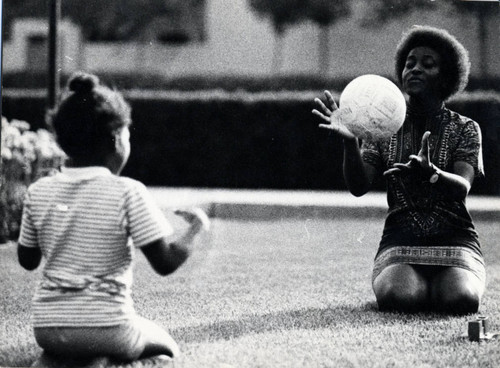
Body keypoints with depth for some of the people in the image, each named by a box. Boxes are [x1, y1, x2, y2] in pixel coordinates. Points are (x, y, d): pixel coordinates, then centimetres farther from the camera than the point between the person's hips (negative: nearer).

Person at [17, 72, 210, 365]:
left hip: (48, 328, 5)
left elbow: (28, 260, 12)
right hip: (107, 329, -4)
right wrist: (195, 229, 7)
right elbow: (165, 263, -11)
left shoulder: (38, 192, 0)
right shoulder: (128, 193, -12)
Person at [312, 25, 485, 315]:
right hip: (400, 239, 0)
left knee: (461, 299, -30)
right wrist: (350, 142, -24)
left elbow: (462, 188, -15)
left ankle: (440, 285, 7)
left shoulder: (464, 129, 3)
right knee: (399, 296, -32)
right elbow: (359, 187, -5)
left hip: (454, 239, 0)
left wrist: (430, 173, -38)